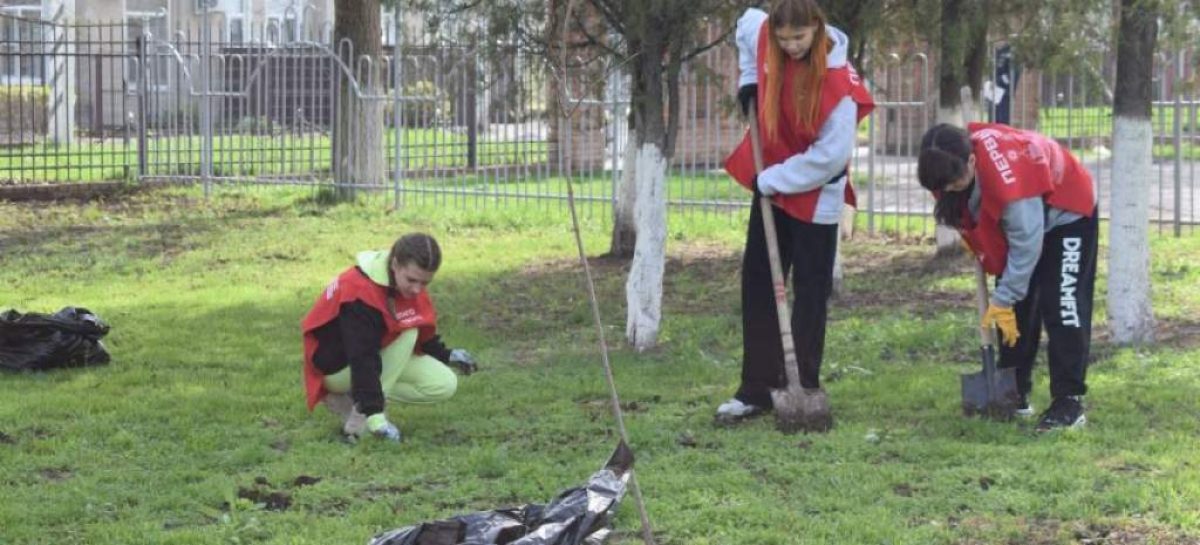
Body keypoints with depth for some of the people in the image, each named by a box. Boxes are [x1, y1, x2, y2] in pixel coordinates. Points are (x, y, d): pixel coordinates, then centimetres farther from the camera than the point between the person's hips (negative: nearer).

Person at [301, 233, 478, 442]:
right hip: (337, 366, -9)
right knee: (407, 333, -29)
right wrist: (375, 416, -41)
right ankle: (359, 420, -24)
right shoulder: (359, 293, -33)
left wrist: (446, 355, 10)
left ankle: (348, 397, 0)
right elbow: (362, 360, -37)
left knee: (444, 385, -6)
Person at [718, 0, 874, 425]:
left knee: (810, 294, 3)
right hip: (770, 187, 6)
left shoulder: (838, 82, -26)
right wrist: (749, 81, 7)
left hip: (816, 198, -6)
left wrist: (772, 180, -18)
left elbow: (831, 156, -24)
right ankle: (758, 389, 15)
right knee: (757, 286, 9)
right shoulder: (762, 34, -9)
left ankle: (806, 388, 12)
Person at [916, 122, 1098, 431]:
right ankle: (1014, 395, 14)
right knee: (1014, 311, 6)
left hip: (1066, 214, -8)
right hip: (1019, 216, 8)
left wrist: (1003, 300, -26)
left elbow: (1026, 243, -33)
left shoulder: (1006, 175, -44)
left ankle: (1069, 402, -11)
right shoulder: (955, 157, -21)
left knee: (1062, 309, -14)